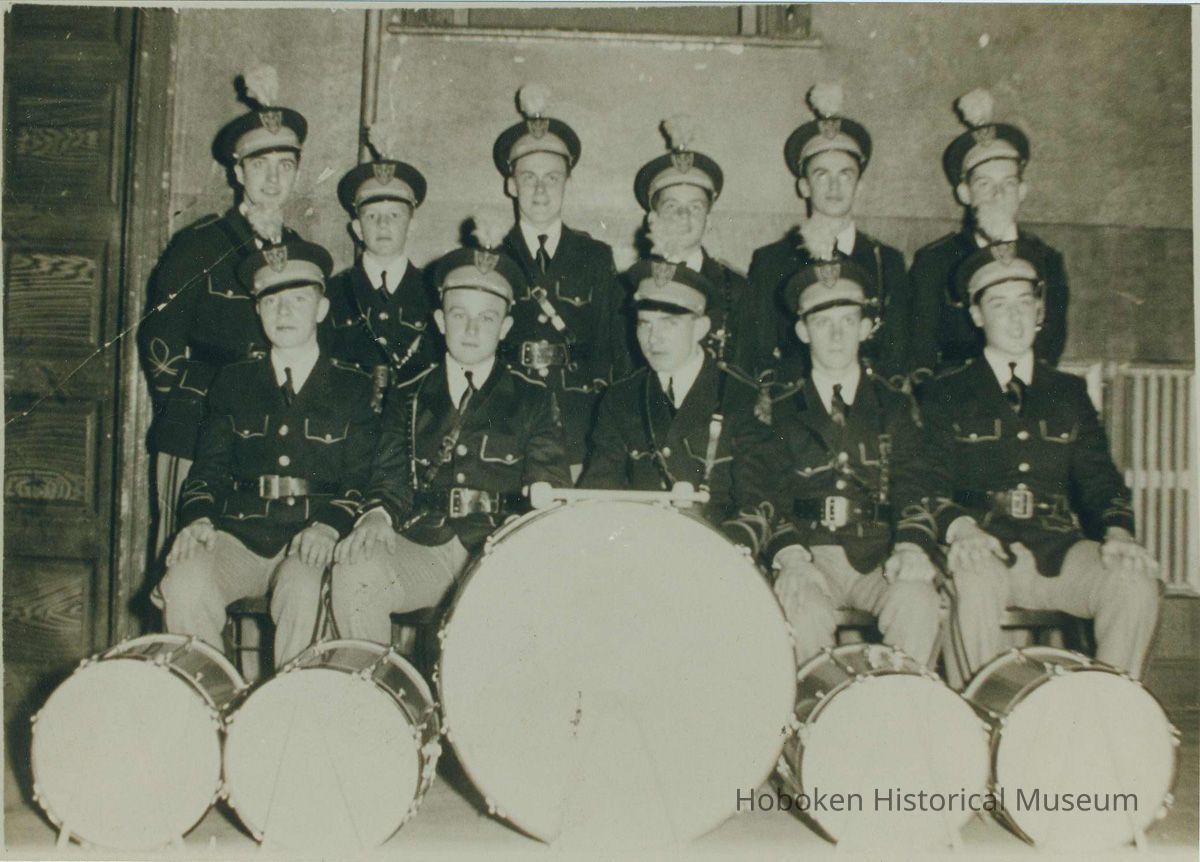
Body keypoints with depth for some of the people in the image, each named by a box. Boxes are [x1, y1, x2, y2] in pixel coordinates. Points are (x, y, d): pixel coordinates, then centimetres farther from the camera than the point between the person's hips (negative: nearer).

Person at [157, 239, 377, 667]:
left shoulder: (353, 387, 10)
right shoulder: (233, 381, 18)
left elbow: (362, 481, 3)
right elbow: (208, 469, 14)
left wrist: (329, 525, -17)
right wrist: (199, 519, -7)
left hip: (314, 540, -2)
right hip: (240, 533, 3)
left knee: (304, 592, -35)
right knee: (184, 584, -28)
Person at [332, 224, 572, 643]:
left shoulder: (532, 399, 11)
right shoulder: (408, 398, 17)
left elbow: (551, 490, 4)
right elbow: (391, 480, 10)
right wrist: (378, 514, -14)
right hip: (420, 549, 2)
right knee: (355, 572, -27)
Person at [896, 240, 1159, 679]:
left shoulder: (1069, 393, 21)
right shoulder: (946, 395, 11)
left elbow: (1099, 478, 15)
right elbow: (927, 486, 1)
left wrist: (1117, 531, -8)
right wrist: (960, 527, -21)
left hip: (1060, 549, 3)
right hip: (983, 549, -3)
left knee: (1136, 582, -25)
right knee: (975, 581, -36)